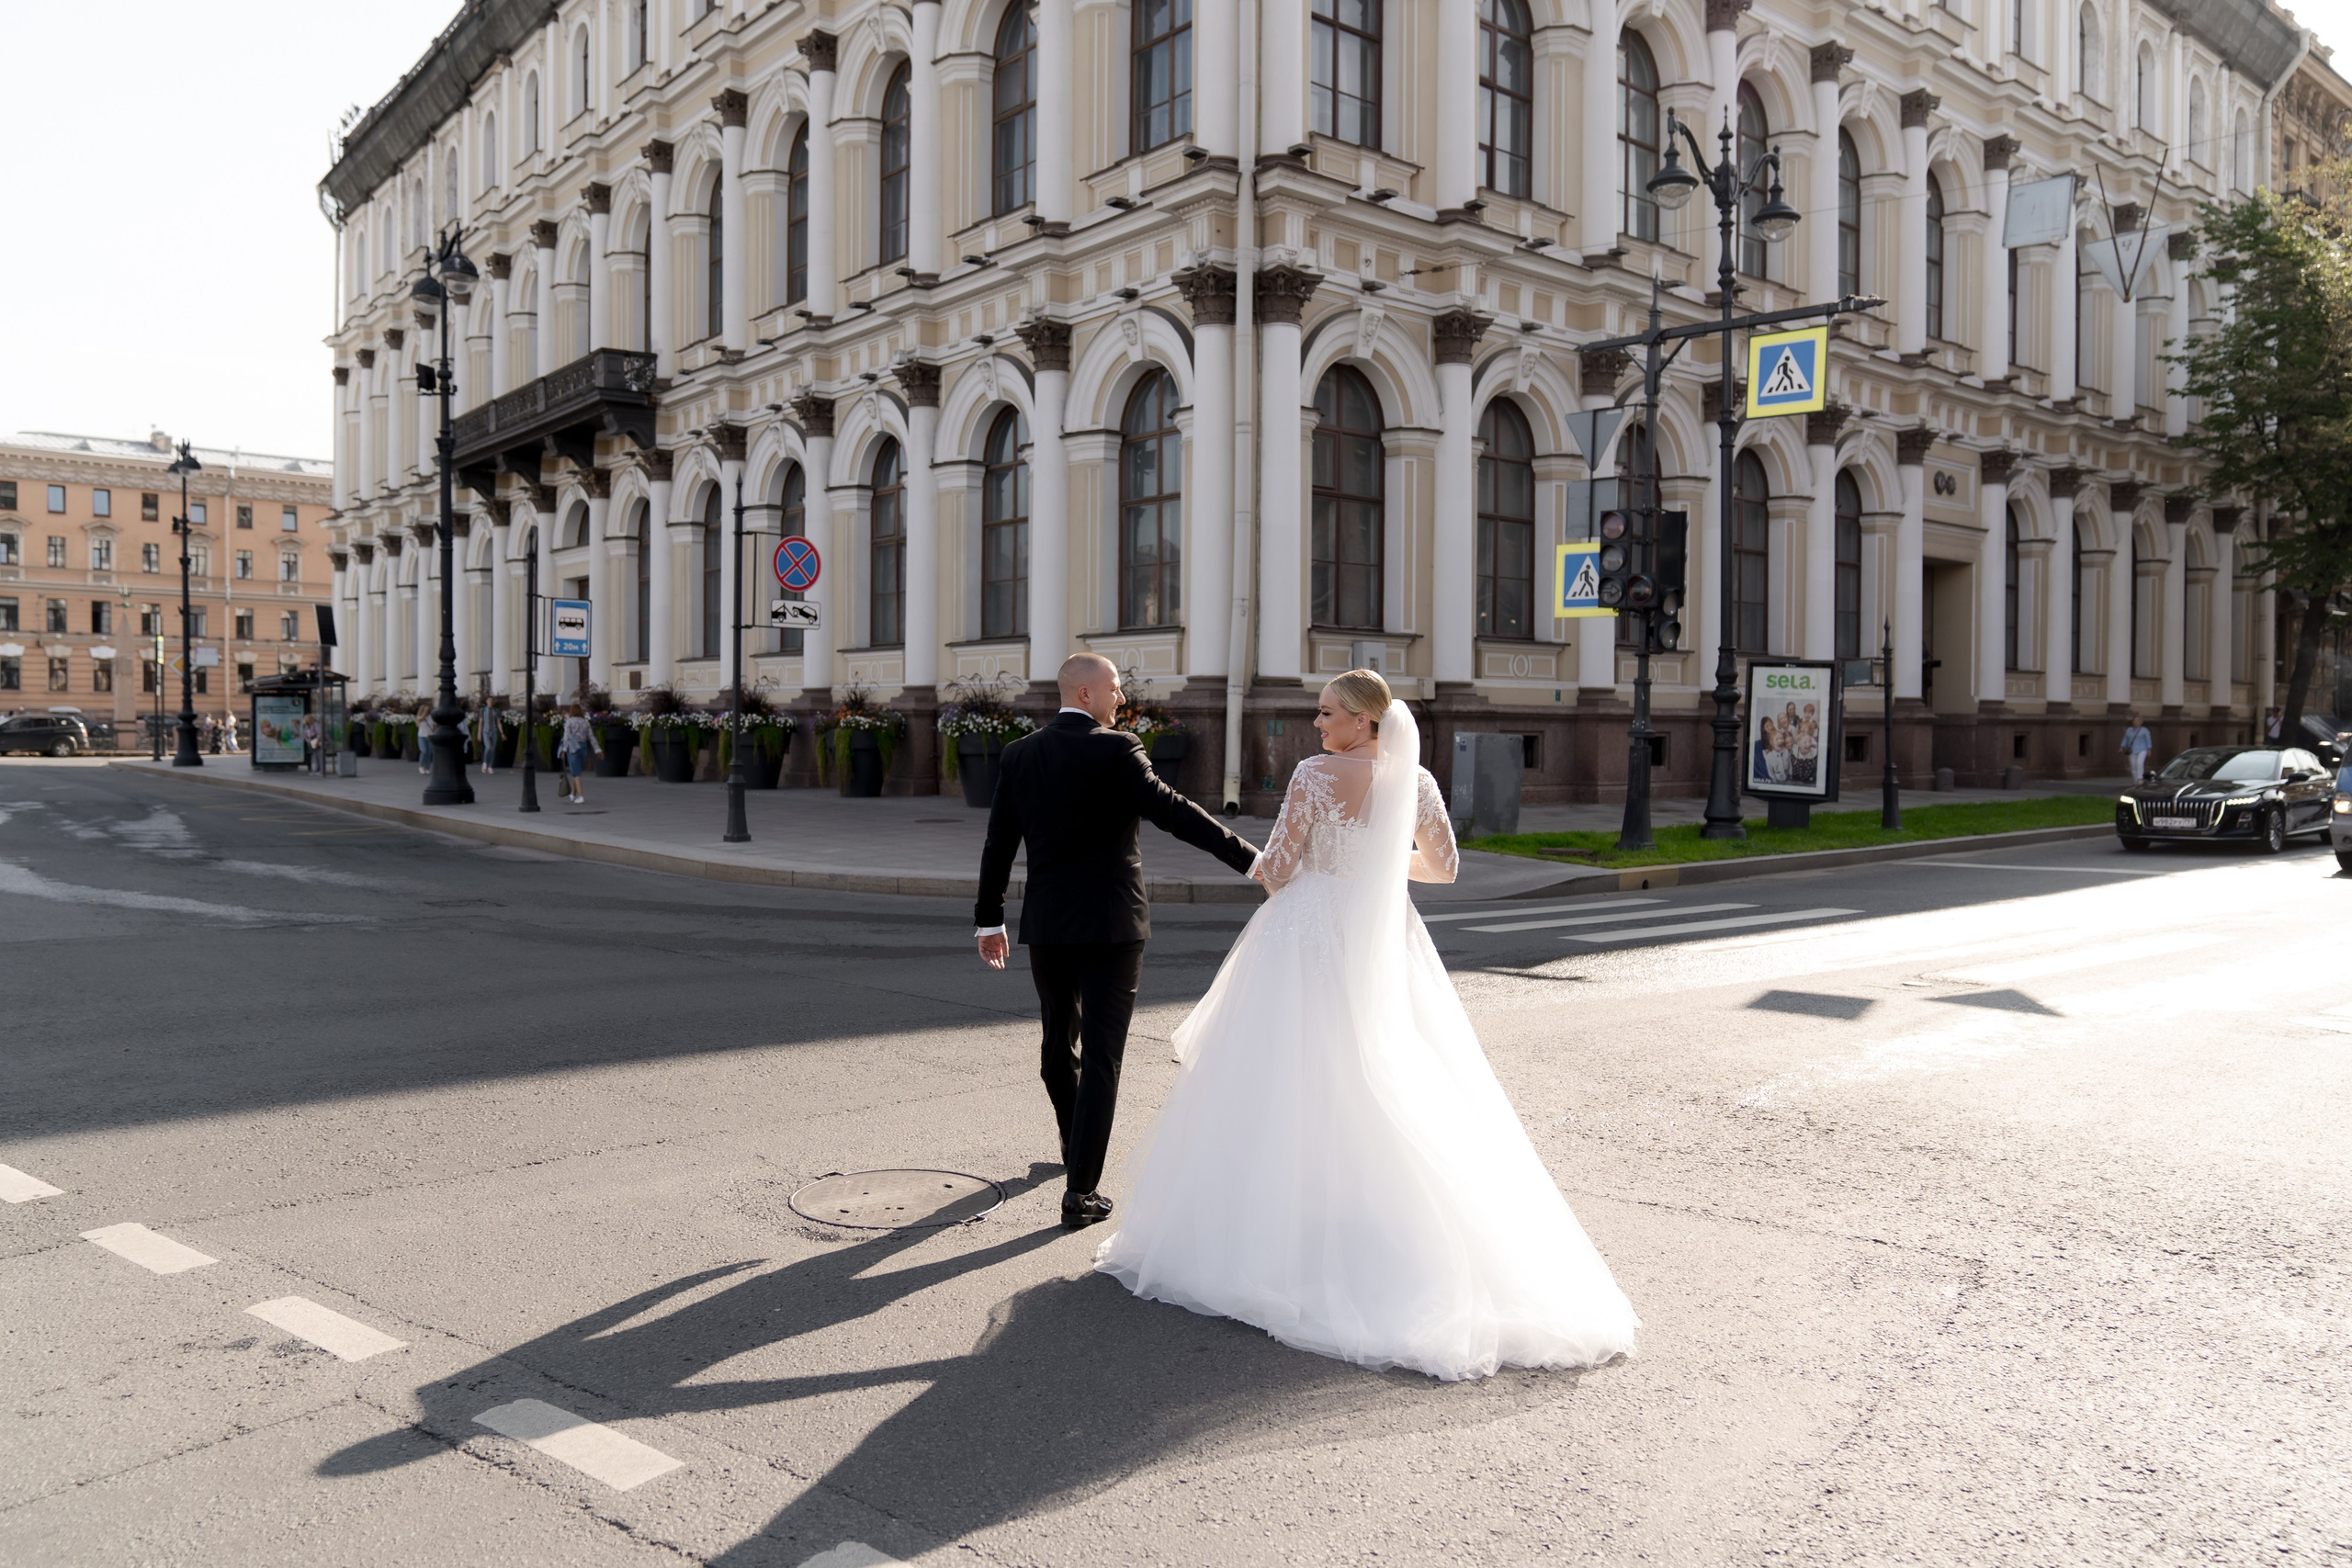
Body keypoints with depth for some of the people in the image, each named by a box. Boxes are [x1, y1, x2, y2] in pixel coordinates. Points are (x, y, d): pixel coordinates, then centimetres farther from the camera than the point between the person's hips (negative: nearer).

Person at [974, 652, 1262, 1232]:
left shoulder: (1017, 756, 6)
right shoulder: (1114, 750, -11)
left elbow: (998, 844, 10)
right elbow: (1172, 811, -19)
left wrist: (989, 919, 18)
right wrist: (1250, 858, -18)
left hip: (1045, 925, 6)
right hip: (1111, 924, -5)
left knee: (1058, 1042, 22)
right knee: (1100, 1055, -1)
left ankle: (1075, 1148, 43)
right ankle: (1081, 1190, -3)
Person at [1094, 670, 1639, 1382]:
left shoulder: (1314, 774, -13)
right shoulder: (1417, 782, 2)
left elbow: (1277, 870, -13)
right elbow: (1443, 868, 11)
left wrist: (1262, 865, 10)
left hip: (1310, 946, -5)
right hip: (1383, 948, 5)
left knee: (1292, 1088, 5)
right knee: (1394, 1091, 12)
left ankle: (1280, 1235, 13)